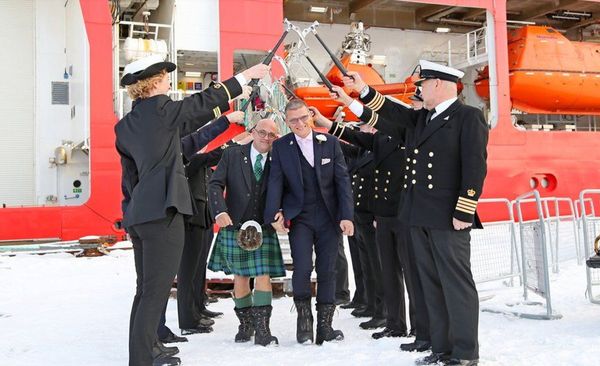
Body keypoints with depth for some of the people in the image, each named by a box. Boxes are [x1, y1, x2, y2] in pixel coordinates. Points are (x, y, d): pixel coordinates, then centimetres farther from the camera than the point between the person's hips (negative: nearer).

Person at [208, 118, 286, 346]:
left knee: (263, 275, -7)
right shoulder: (233, 155, 0)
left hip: (264, 228, 0)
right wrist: (220, 211, -20)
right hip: (234, 225, 0)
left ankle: (262, 330, -1)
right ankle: (245, 325, 24)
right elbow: (215, 184, -5)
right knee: (239, 276, 8)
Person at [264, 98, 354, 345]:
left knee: (327, 271, 5)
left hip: (329, 217, 1)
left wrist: (346, 215, -7)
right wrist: (274, 213, -16)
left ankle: (324, 325, 17)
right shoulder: (280, 147, 2)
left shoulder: (330, 143, 2)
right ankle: (304, 319, 10)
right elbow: (275, 182, -3)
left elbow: (342, 180, 0)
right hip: (299, 218, -1)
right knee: (302, 269, -12)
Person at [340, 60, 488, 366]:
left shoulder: (469, 117, -6)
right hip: (419, 217, 8)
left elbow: (475, 167, -12)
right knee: (431, 284, 11)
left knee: (457, 283, 0)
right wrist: (364, 91, 16)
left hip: (448, 218, -7)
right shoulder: (419, 118, 16)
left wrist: (464, 213, -16)